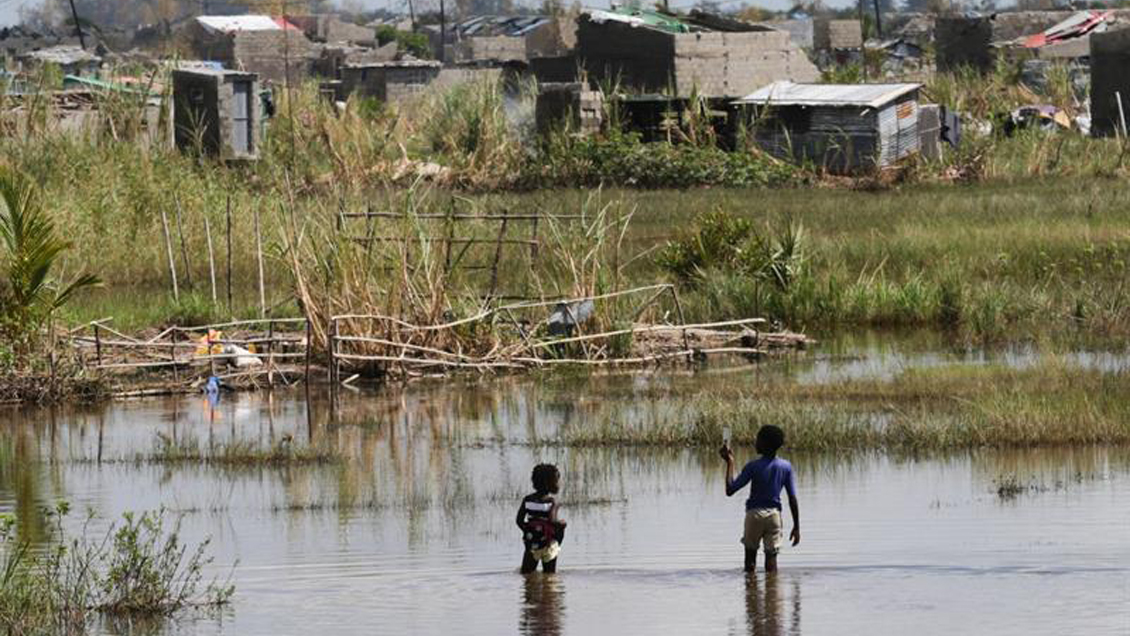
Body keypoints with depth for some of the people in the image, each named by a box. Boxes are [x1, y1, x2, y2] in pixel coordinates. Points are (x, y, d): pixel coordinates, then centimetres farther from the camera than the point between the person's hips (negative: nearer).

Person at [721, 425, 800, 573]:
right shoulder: (786, 467, -1)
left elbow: (730, 490, -11)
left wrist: (730, 462, -5)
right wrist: (796, 527, 5)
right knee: (771, 558, 3)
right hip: (774, 514, 2)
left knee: (750, 554, 12)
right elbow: (793, 499, -1)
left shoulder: (753, 467, -11)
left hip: (755, 513, -2)